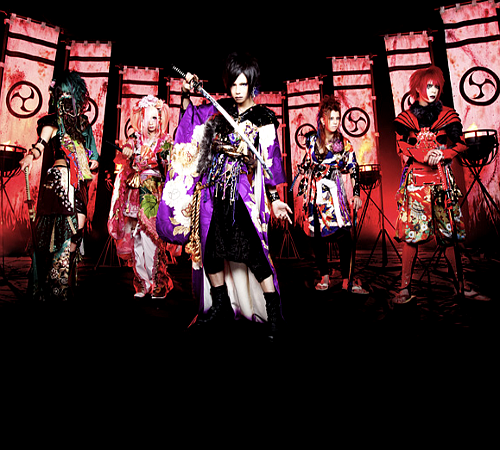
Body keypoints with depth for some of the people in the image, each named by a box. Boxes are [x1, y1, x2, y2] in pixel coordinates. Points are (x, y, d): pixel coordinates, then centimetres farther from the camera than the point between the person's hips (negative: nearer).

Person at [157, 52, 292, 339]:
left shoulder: (264, 118, 1)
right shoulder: (220, 109, 12)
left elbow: (269, 161, 0)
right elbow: (189, 116, 26)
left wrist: (274, 198, -3)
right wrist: (187, 93, 8)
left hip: (244, 191, -5)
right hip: (213, 187, 5)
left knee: (252, 252, -11)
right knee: (209, 249, 8)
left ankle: (274, 313, 5)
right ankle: (221, 306, 27)